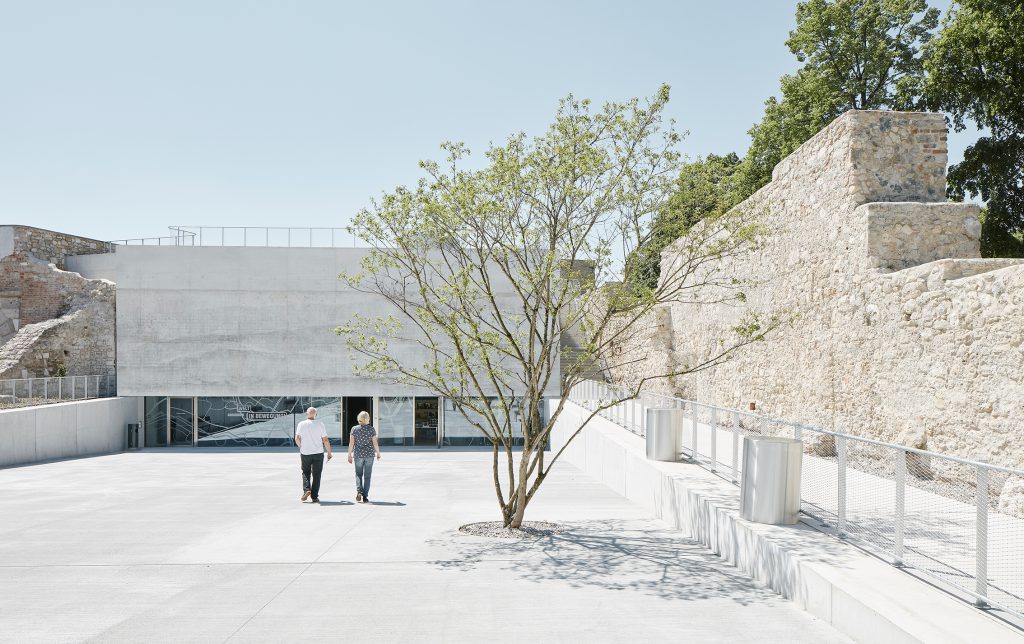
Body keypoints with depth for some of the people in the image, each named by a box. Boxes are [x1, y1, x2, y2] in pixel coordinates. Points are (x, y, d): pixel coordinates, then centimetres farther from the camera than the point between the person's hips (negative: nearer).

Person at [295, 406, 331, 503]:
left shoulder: (301, 424, -2)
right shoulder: (320, 424, -3)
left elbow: (297, 439, -2)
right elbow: (325, 440, -4)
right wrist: (329, 453, 6)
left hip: (305, 453, 1)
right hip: (318, 453, 0)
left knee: (306, 473, 17)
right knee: (316, 474, 6)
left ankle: (306, 490, -3)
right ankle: (315, 497, 5)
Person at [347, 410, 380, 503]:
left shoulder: (354, 429, -3)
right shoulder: (371, 429, -5)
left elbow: (351, 443, -5)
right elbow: (375, 443, -4)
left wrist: (349, 455, 3)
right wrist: (378, 454, 8)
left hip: (358, 454, 0)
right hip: (369, 454, 0)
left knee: (358, 474, 16)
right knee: (367, 475, 7)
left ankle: (359, 491, -6)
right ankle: (365, 497, 6)